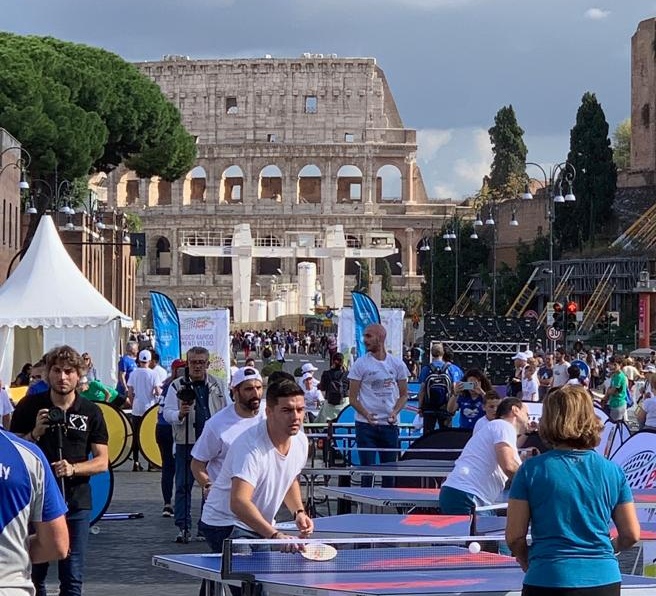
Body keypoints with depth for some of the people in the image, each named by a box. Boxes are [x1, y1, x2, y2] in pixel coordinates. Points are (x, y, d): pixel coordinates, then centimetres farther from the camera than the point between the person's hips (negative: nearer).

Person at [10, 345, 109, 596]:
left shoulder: (91, 412, 2)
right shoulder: (29, 406, 0)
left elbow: (102, 462, 2)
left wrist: (73, 468, -16)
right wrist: (36, 433, -16)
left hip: (76, 502, 0)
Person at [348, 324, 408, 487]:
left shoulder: (397, 364, 6)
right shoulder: (361, 364, -1)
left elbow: (404, 394, 12)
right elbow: (352, 398, -2)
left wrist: (395, 412, -7)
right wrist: (366, 414, -20)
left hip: (390, 425, 3)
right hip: (366, 425, -3)